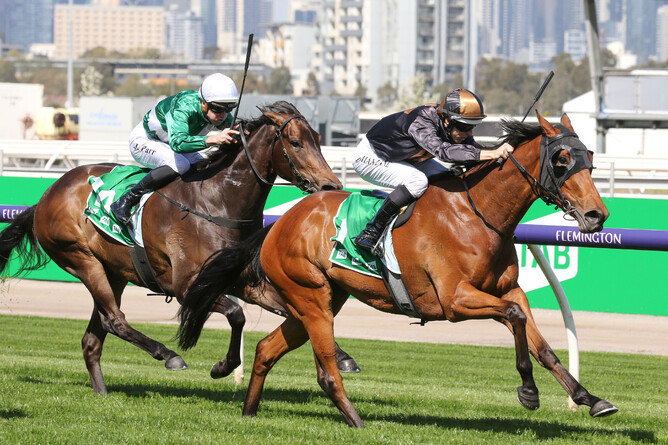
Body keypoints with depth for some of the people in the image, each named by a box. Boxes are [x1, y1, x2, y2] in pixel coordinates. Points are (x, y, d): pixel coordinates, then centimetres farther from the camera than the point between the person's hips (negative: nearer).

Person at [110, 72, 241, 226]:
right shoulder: (184, 107, -39)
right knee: (180, 164, -35)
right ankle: (125, 201, -25)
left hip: (168, 146, 7)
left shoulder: (222, 116, -18)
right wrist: (213, 139, -67)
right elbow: (177, 142, -55)